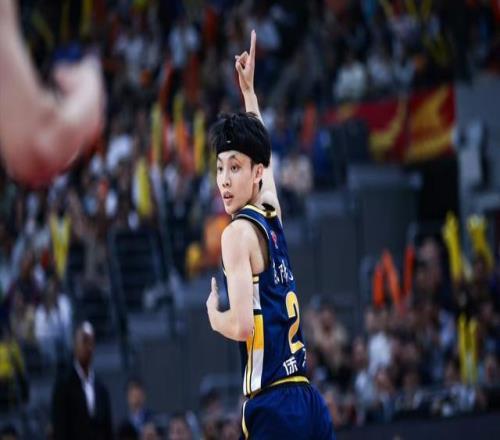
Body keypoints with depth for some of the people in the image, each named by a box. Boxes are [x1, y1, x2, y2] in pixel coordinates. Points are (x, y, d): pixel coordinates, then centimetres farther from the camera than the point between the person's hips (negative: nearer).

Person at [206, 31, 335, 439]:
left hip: (273, 405, -8)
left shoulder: (240, 232, -7)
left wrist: (213, 316, 3)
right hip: (309, 399, 8)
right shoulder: (272, 217, 15)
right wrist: (248, 88, 43)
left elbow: (243, 325, -17)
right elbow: (259, 150, 35)